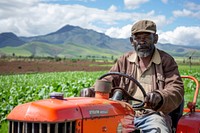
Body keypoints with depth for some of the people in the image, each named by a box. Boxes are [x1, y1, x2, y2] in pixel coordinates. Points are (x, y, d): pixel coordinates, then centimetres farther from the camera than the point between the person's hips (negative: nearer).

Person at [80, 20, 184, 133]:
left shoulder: (166, 61, 8)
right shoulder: (125, 60, 18)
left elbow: (177, 89, -3)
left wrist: (160, 96, -26)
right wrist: (92, 91, -8)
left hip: (152, 114, -2)